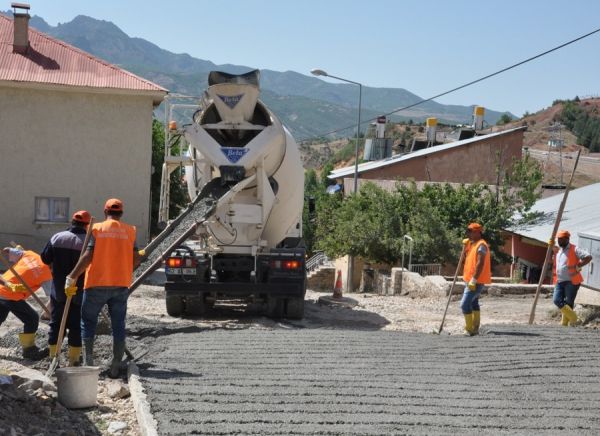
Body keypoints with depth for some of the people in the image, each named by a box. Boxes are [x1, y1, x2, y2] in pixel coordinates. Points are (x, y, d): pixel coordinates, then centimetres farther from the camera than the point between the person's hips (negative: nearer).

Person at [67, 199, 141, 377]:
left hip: (97, 284, -2)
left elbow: (88, 257, -11)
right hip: (121, 284, 2)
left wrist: (72, 277, -5)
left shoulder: (97, 229, -3)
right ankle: (115, 367, 5)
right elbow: (136, 259, -1)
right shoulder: (130, 231, 3)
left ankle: (88, 360, 2)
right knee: (118, 325, 7)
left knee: (88, 321, 11)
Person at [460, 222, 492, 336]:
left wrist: (473, 280, -28)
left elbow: (480, 264, -25)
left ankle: (470, 329, -11)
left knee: (465, 304, -14)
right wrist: (465, 246, 8)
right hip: (470, 280, 11)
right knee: (473, 303, 16)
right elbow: (466, 258, 21)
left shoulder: (481, 245, -16)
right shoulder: (472, 244, 15)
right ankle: (475, 328, 24)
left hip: (476, 281, -11)